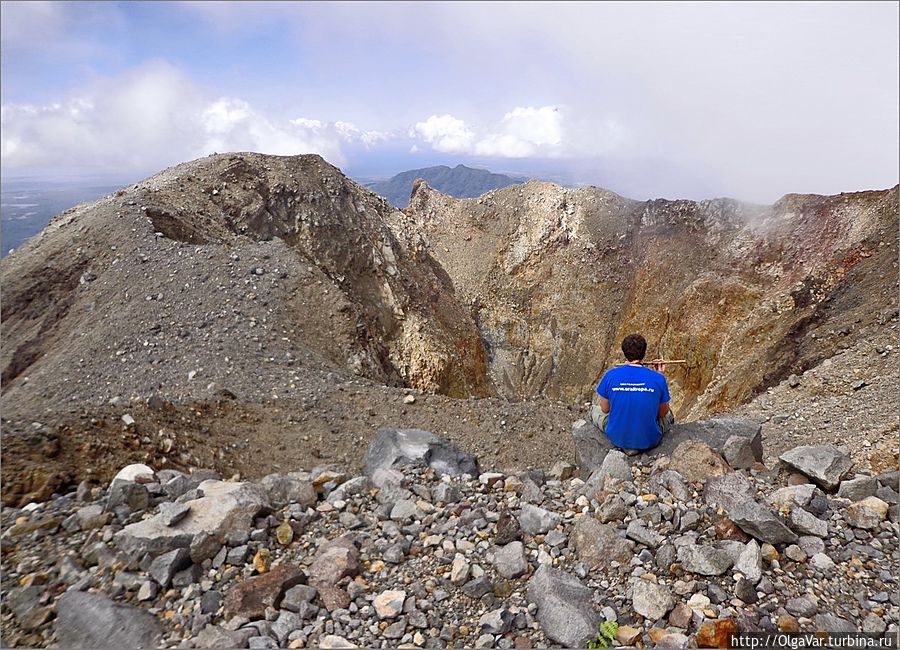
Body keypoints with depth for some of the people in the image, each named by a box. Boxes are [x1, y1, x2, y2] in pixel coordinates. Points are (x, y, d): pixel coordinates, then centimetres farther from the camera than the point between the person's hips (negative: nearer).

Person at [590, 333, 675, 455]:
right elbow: (662, 413, 1)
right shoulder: (658, 378, -15)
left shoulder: (611, 375, -15)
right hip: (648, 440, 1)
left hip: (617, 437, -1)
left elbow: (605, 409, -1)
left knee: (595, 409, 29)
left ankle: (625, 445, 7)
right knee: (668, 415, 33)